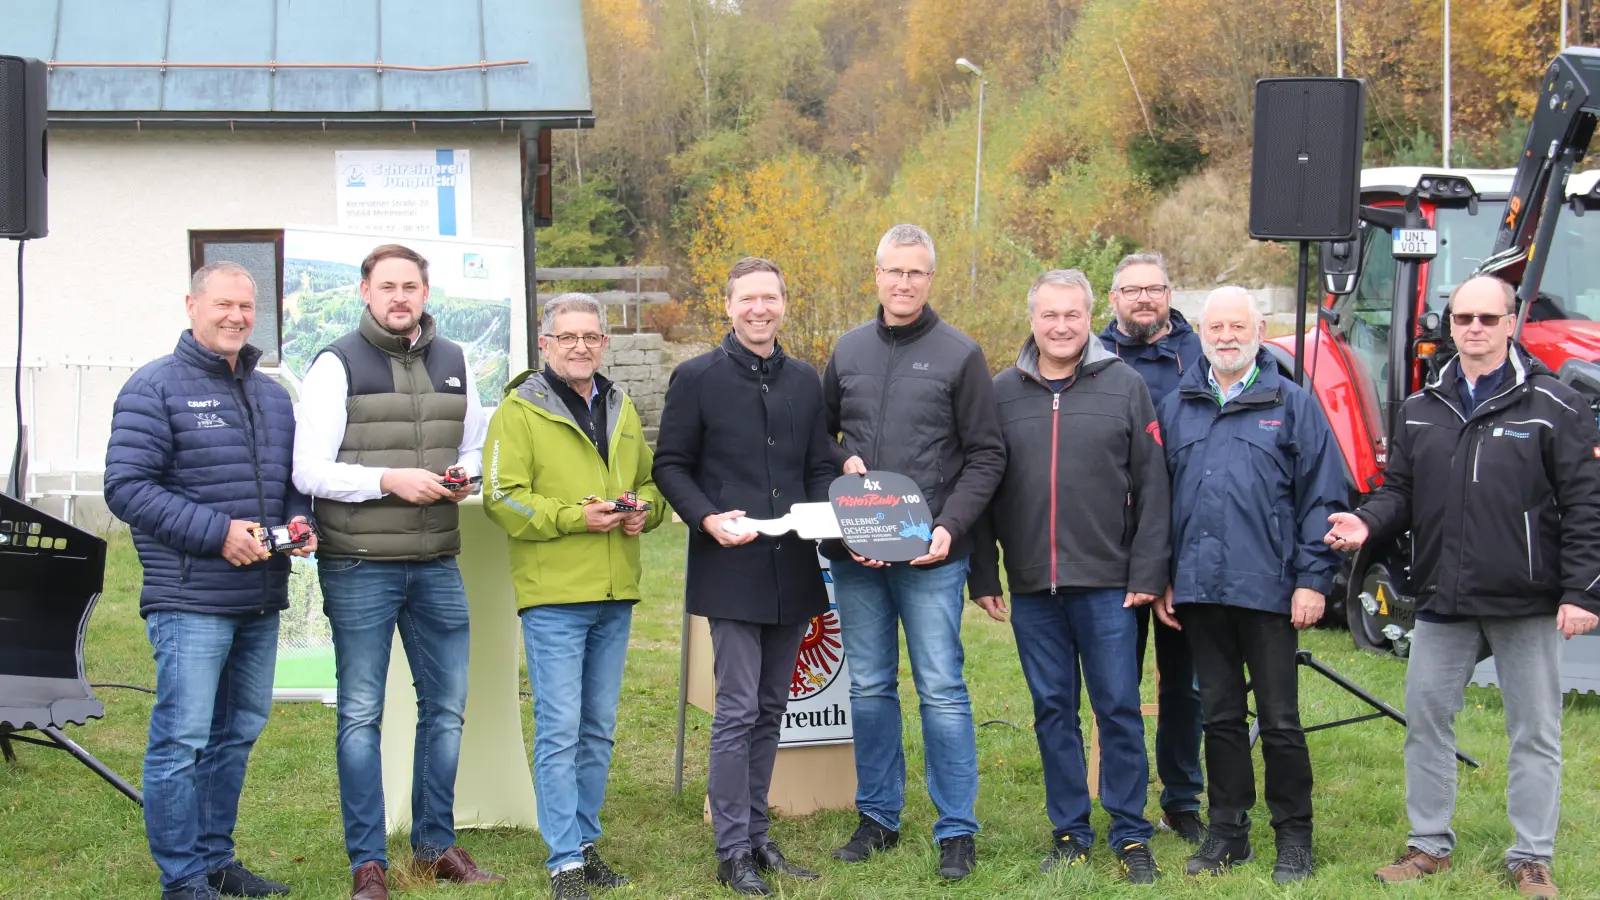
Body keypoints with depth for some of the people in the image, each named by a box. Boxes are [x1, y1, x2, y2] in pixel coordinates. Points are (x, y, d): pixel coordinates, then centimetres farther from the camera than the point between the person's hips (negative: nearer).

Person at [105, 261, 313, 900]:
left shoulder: (271, 395, 17)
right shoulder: (156, 388, -5)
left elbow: (293, 480, 25)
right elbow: (126, 487, -13)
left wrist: (298, 522, 2)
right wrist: (217, 532, -18)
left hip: (261, 600, 7)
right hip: (190, 601, -7)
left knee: (238, 732, 15)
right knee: (182, 739, -6)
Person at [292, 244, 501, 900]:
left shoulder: (453, 363, 11)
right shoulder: (337, 366, -5)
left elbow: (475, 446, 20)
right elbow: (308, 471, -9)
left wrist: (466, 472, -2)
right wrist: (388, 479, -20)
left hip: (437, 567, 5)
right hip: (359, 569, -5)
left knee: (446, 707, 11)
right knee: (361, 715, 2)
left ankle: (435, 845, 25)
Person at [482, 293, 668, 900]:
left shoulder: (621, 411, 16)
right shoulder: (520, 411, -4)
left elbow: (650, 482, 24)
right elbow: (504, 499, -11)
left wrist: (644, 509, 1)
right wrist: (574, 516, -20)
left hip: (615, 596, 6)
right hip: (553, 596, -6)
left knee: (598, 729, 12)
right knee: (559, 730, -7)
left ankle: (584, 842, 22)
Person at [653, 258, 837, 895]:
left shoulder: (805, 381, 13)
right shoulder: (697, 378, 0)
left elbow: (821, 467, 16)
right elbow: (670, 465, 0)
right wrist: (707, 517, -16)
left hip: (792, 570, 5)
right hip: (731, 570, -5)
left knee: (771, 708, 11)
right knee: (737, 710, -6)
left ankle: (756, 835, 21)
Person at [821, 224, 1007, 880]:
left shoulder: (960, 355, -1)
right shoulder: (848, 351, 10)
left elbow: (987, 456, -2)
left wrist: (950, 526, -14)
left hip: (931, 556, -4)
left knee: (941, 690, -2)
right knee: (869, 688, 11)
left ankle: (957, 830, 5)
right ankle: (878, 817, 22)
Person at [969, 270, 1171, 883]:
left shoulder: (1124, 386, 1)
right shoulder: (1003, 393, 7)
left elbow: (1152, 488, 0)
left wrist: (1148, 573, -6)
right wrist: (983, 577, 5)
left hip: (1107, 585, -2)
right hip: (1032, 589, 2)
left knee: (1118, 709, 1)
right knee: (1052, 711, 9)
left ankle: (1131, 836, 11)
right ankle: (1070, 832, 19)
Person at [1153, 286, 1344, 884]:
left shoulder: (1292, 406, 2)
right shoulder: (1175, 408, 12)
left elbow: (1321, 499, -1)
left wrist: (1313, 578, -8)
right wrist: (1160, 580, 9)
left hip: (1268, 588, -3)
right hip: (1198, 588, 3)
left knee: (1280, 721, 2)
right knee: (1220, 716, 12)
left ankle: (1294, 837, 14)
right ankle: (1228, 831, 21)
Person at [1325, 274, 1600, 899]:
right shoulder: (1421, 410, 9)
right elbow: (1400, 491, 13)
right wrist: (1369, 521, -8)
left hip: (1527, 605, -4)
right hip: (1442, 601, 4)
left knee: (1534, 731, 5)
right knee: (1425, 719, 8)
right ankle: (1429, 845, 21)